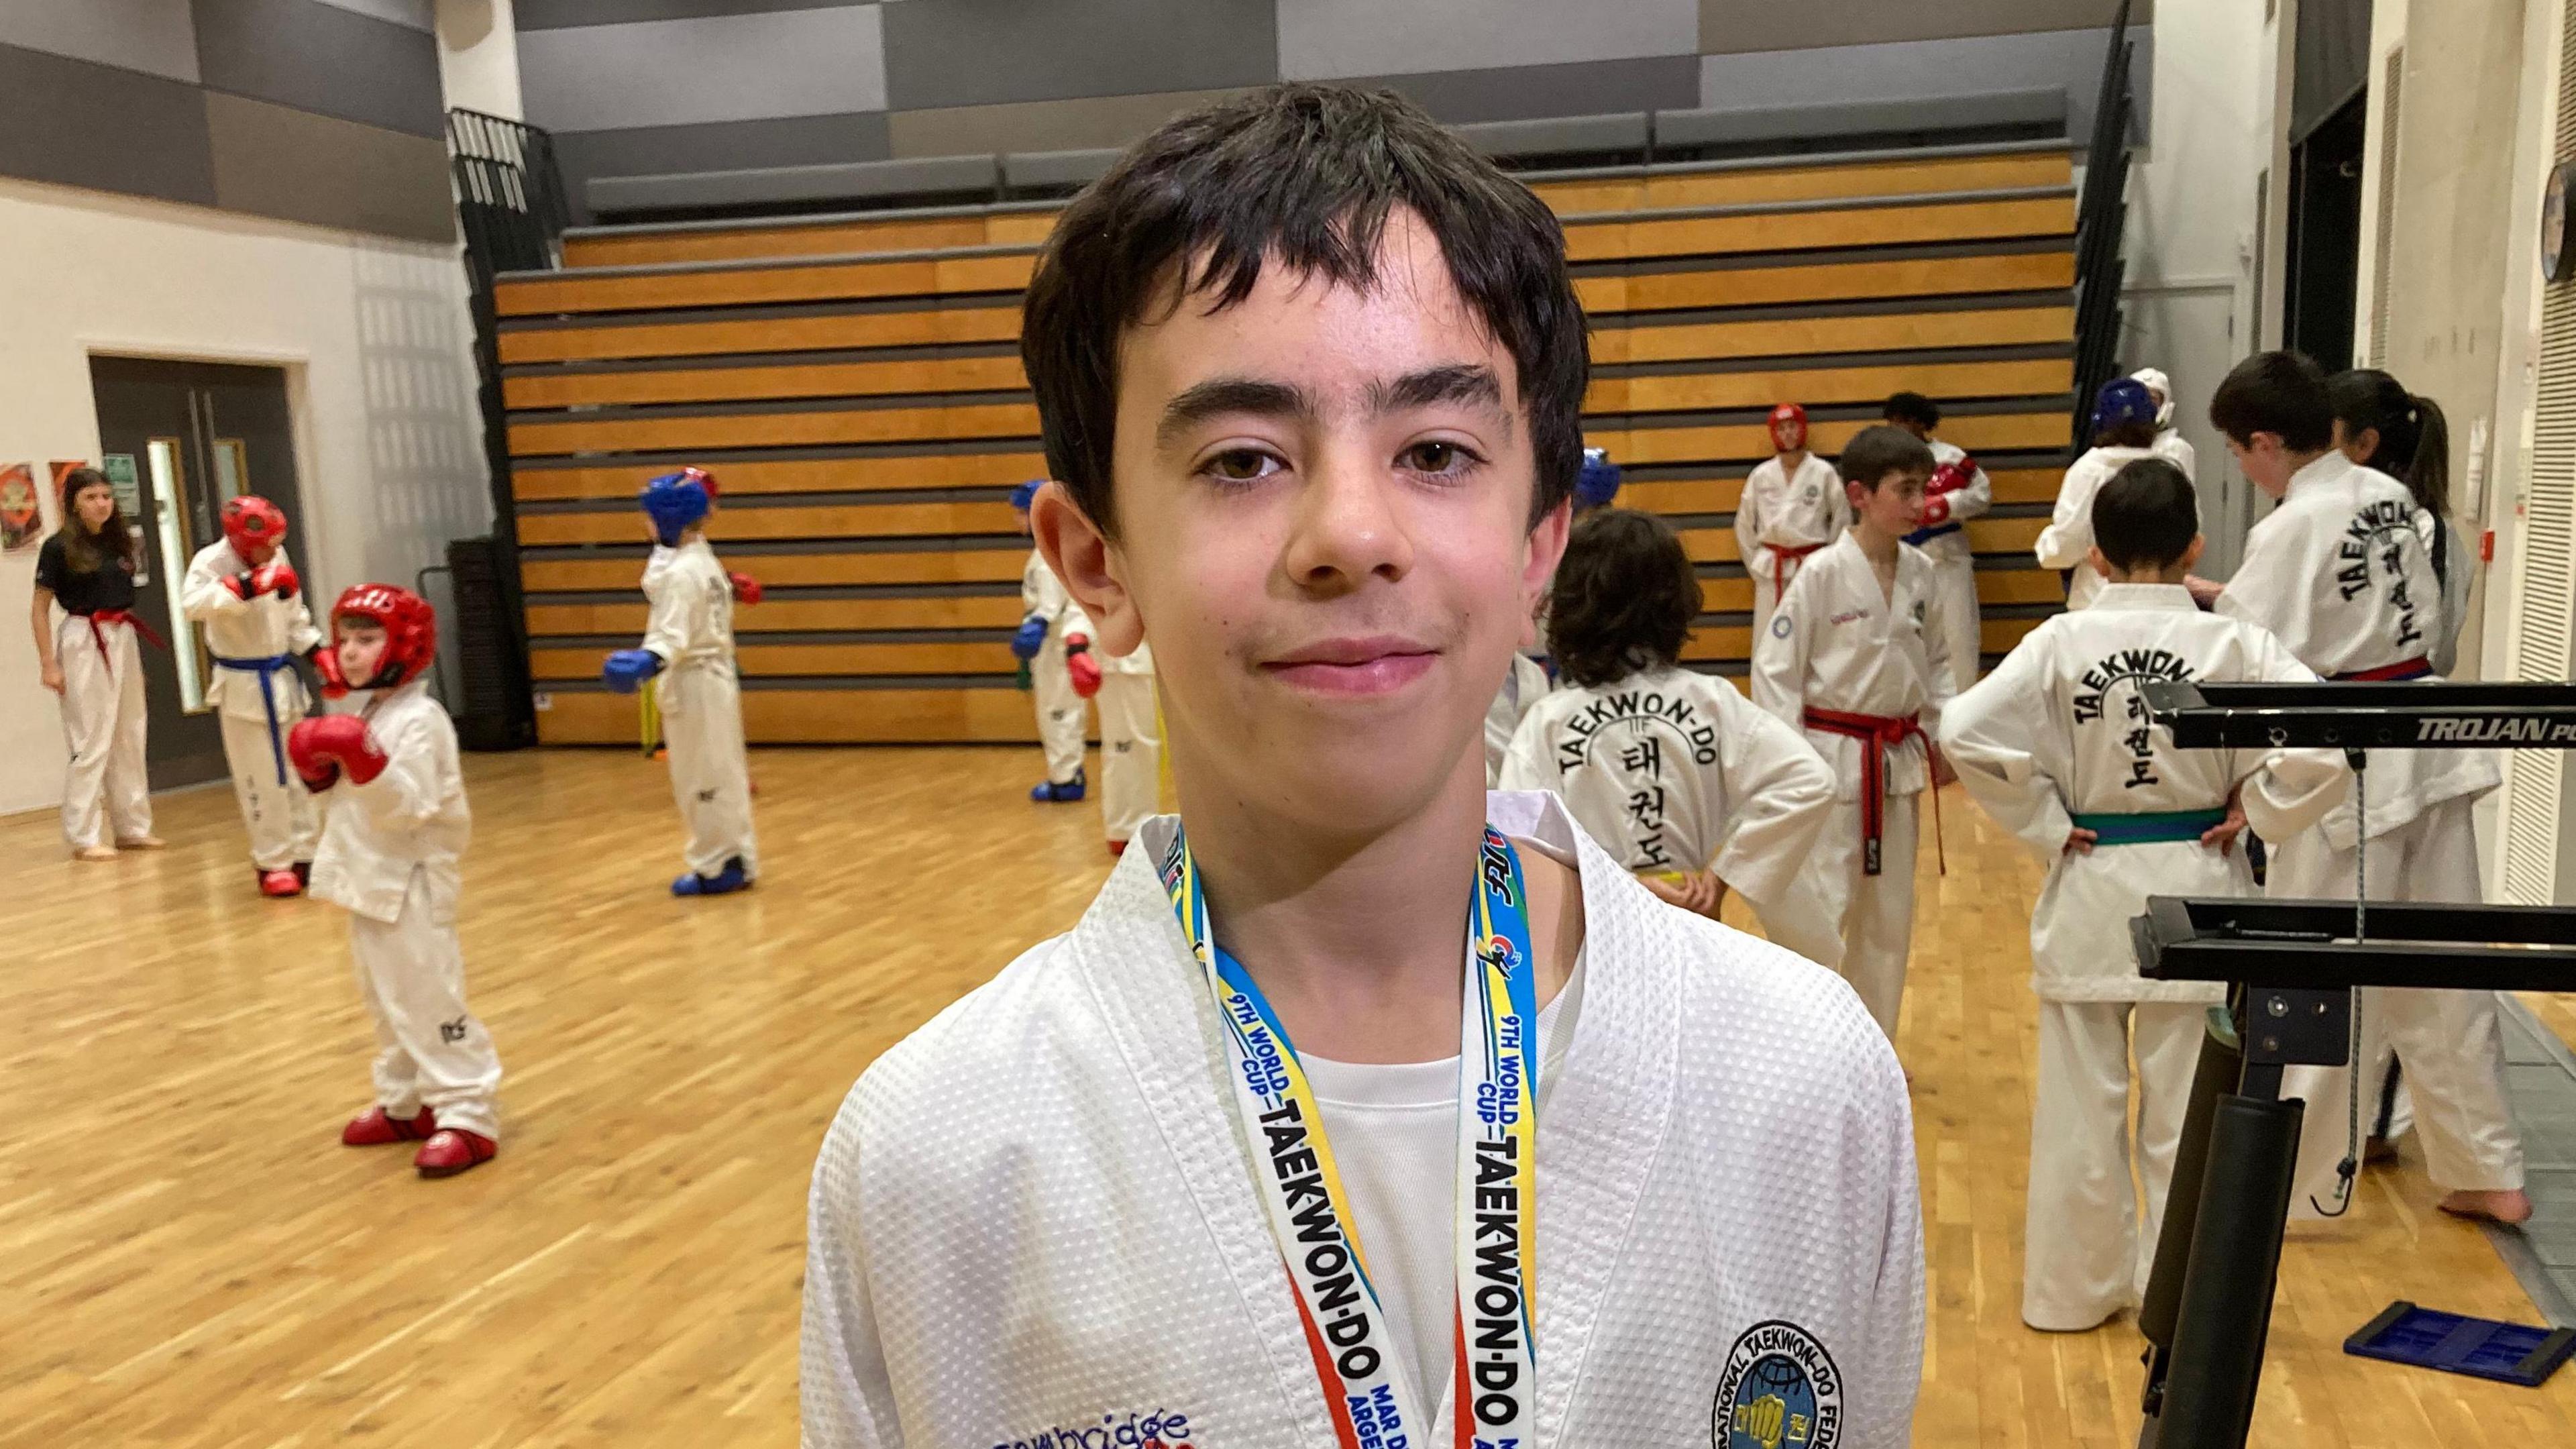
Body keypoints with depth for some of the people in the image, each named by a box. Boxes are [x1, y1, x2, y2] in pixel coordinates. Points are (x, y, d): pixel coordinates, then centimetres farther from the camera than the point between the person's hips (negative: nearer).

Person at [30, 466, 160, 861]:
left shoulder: (121, 541, 9)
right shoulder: (59, 547, -8)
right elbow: (41, 608, -6)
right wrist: (48, 664, -11)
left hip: (123, 643, 6)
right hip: (84, 646, -6)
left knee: (129, 738, 11)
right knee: (91, 740, -5)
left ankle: (132, 827, 21)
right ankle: (85, 836, 2)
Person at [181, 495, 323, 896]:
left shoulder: (276, 557, 2)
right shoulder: (212, 561, -16)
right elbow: (192, 603, -36)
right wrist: (248, 585, -43)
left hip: (282, 679, 6)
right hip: (243, 686, -6)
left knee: (297, 772, 13)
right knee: (261, 779, -1)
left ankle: (304, 855, 24)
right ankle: (273, 863, 12)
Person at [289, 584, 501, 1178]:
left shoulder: (418, 719, -17)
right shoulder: (359, 714, 12)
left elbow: (407, 809, -25)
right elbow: (351, 804, 19)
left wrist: (366, 764, -36)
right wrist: (321, 773, 2)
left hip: (410, 885, -10)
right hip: (369, 882, 10)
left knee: (430, 1003, -7)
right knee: (387, 1002, 18)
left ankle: (467, 1118, -1)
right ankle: (405, 1104, 31)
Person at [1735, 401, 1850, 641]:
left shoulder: (1823, 472, -4)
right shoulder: (1761, 475, 1)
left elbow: (1842, 522, 3)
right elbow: (1744, 526, 10)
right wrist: (1756, 566, 9)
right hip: (1771, 573, 2)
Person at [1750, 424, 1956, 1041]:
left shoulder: (1920, 573, 2)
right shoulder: (1822, 573, -14)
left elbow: (1936, 661, 15)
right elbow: (1774, 665, -12)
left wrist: (1942, 735, 7)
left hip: (1898, 757, 6)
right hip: (1832, 757, -6)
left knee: (1890, 910, 14)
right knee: (1823, 908, -3)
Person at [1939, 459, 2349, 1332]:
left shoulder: (2060, 643, -10)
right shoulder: (2234, 644, -9)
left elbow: (1967, 733, -19)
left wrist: (2044, 824, -8)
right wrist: (2252, 812, -2)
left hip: (2090, 892, 0)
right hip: (2197, 891, 0)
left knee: (2081, 1103, 13)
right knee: (2188, 1108, 12)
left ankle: (2075, 1287, 26)